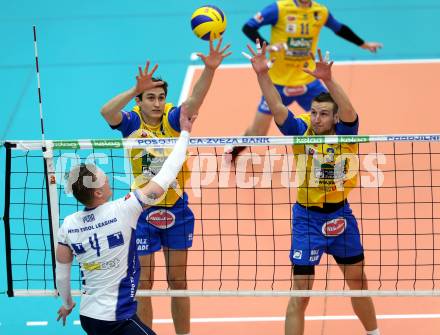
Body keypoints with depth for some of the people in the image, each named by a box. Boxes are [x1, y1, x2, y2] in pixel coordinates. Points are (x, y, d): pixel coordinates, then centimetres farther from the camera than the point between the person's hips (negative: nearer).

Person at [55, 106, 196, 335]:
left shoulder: (69, 225, -2)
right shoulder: (121, 212, -18)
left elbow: (61, 272, 9)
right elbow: (165, 177, -13)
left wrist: (67, 304, 28)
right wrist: (185, 133, -3)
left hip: (87, 316, 7)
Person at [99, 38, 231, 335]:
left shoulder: (173, 118, -7)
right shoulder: (132, 122, -10)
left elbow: (195, 99, -25)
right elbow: (107, 112, -30)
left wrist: (210, 69, -42)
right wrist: (136, 89, -44)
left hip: (176, 210, 2)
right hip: (143, 212, -2)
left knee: (178, 282, 13)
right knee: (143, 283, 5)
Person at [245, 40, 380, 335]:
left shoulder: (345, 132, -12)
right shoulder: (302, 131, -11)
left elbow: (349, 111, -32)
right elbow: (277, 107, -23)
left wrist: (328, 80, -49)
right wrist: (263, 74, -38)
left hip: (341, 214, 2)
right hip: (307, 217, -2)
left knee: (358, 282, 19)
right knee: (300, 292, -6)